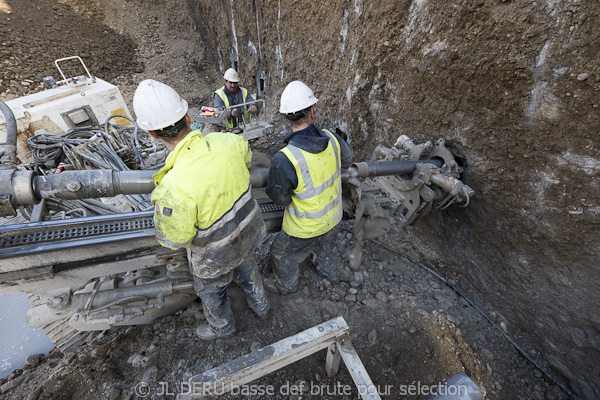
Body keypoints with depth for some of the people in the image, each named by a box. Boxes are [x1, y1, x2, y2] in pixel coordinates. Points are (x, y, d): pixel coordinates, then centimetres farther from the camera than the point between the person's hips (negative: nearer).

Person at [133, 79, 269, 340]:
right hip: (246, 233, 5)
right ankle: (260, 306, 64)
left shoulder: (174, 189, -41)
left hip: (216, 253, -4)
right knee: (246, 269, 35)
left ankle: (222, 326, 61)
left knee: (211, 290, 29)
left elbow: (173, 239, -22)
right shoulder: (227, 141, -26)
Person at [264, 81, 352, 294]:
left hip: (305, 228, -5)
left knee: (283, 253, 25)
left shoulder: (284, 160, -37)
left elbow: (279, 198, -20)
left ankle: (286, 285, 53)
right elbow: (346, 159, 4)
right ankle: (329, 271, 65)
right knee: (326, 245, 36)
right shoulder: (331, 138, -19)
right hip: (332, 217, 6)